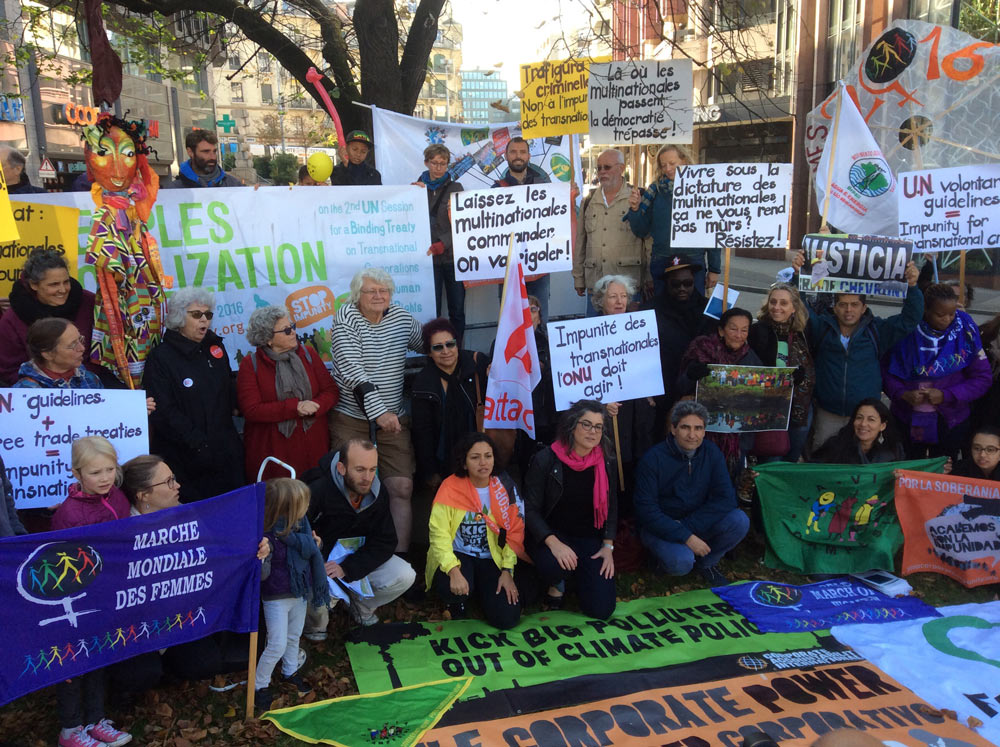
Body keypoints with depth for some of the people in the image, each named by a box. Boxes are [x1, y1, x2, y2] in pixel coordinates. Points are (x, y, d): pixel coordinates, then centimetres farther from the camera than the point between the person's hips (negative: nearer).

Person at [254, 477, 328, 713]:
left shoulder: (299, 524, -10)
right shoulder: (264, 536, -29)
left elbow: (309, 550, -11)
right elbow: (261, 576, -29)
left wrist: (289, 536, -22)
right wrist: (261, 557, -44)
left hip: (300, 592, 6)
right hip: (276, 598, -6)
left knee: (294, 637, 24)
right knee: (277, 645, 1)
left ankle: (290, 672, 48)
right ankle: (259, 686, 24)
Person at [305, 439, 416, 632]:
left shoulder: (378, 492, -11)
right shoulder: (318, 491, -28)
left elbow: (385, 543, -11)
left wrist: (347, 568, -25)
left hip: (357, 557, 5)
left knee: (404, 576, -16)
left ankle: (360, 605, 14)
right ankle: (316, 623, 3)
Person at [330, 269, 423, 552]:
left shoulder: (402, 318, 4)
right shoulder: (345, 318, -8)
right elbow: (352, 371, -19)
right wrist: (379, 411, -28)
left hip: (393, 419, 3)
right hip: (351, 419, -3)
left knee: (402, 488, -3)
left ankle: (399, 554, 7)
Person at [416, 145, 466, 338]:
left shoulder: (455, 188, 7)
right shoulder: (417, 187, 10)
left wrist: (442, 244, -16)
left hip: (452, 255, 0)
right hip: (428, 257, 0)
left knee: (457, 310, 2)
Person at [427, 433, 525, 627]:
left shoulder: (505, 487, -3)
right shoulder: (450, 487, -11)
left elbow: (515, 532, -1)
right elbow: (439, 533, -16)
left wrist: (507, 571, -9)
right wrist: (454, 570, -29)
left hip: (492, 559, 3)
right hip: (458, 555, -2)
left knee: (507, 619, -14)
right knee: (453, 589, -37)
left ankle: (480, 590, 20)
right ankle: (457, 601, 4)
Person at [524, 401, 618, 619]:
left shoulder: (607, 464, -2)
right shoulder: (546, 460, -14)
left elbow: (611, 508, 9)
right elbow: (530, 509, -14)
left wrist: (608, 546, -2)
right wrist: (554, 543, -27)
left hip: (590, 538, 3)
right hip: (551, 534, -3)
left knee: (601, 609, -10)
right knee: (554, 564, -39)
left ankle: (579, 576, 24)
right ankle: (557, 584, 1)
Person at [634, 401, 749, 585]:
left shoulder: (711, 453, -5)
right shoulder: (654, 458, -17)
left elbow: (726, 498, -11)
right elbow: (646, 510, -20)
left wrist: (688, 526, -21)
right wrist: (685, 537, -27)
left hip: (696, 523, 5)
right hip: (661, 527, -4)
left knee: (739, 521, -21)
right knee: (681, 561, -34)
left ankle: (706, 563, 5)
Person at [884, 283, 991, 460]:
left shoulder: (965, 332, -7)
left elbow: (983, 378, -3)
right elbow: (886, 371, -1)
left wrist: (946, 395, -15)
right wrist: (903, 394, -18)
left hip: (949, 423, 0)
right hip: (907, 421, 0)